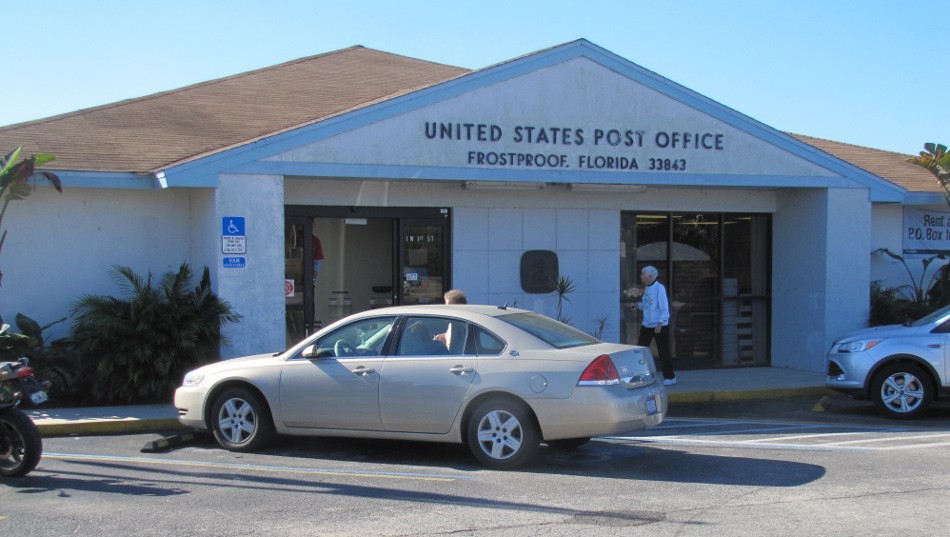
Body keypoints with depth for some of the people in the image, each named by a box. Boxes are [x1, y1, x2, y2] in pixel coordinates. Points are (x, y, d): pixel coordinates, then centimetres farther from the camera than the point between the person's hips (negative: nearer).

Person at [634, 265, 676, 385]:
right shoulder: (646, 289, 8)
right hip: (646, 325, 7)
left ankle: (670, 377, 14)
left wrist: (660, 325, -22)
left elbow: (665, 309, -17)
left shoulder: (659, 288, -15)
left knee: (663, 353, 1)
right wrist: (637, 304, -3)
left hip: (660, 326, -7)